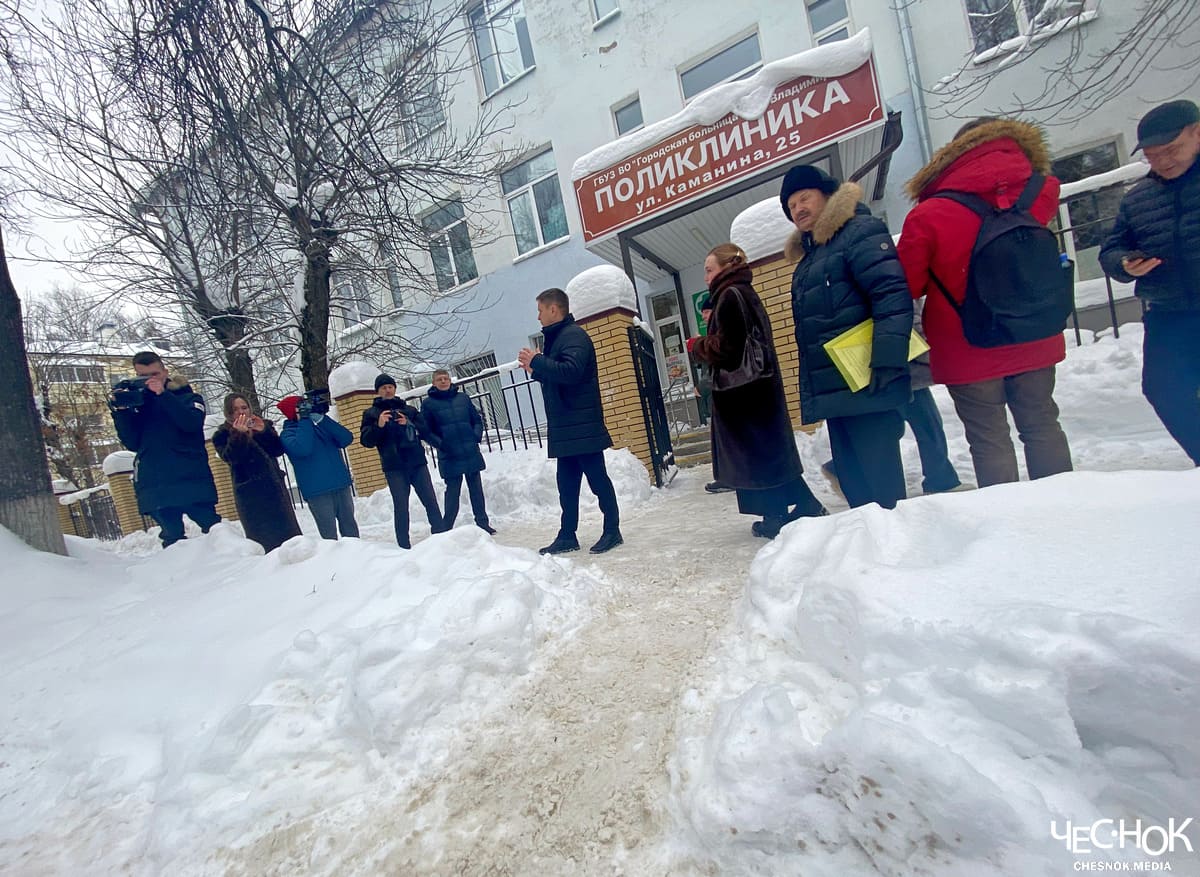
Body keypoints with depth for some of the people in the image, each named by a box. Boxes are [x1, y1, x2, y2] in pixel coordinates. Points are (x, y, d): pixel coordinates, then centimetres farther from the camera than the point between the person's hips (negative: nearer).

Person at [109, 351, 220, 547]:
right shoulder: (134, 402, 17)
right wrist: (120, 411, -4)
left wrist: (163, 395, -14)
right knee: (173, 537, 3)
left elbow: (192, 423, -11)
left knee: (213, 529, -6)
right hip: (154, 485, 3)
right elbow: (132, 443, 7)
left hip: (193, 479, -2)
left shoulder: (188, 397, 11)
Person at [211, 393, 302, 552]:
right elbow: (231, 457, -11)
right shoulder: (222, 435, 8)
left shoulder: (263, 425, 15)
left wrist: (265, 431, -12)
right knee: (262, 537, -10)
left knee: (288, 530, 1)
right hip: (249, 492, -3)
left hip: (274, 486, 3)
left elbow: (279, 450, 2)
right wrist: (239, 435, -22)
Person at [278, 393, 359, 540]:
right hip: (317, 490, -4)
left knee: (350, 527, 9)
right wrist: (304, 419, -13)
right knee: (329, 534, -4)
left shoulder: (321, 425, 15)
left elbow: (346, 439, -2)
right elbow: (302, 449, -20)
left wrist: (321, 418, -10)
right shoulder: (287, 434, 4)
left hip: (341, 484, 4)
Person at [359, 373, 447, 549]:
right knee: (401, 506, -3)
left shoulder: (409, 410, 15)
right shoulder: (371, 413, 9)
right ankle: (404, 546, 3)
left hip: (417, 462, 2)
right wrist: (378, 426, -18)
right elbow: (366, 441, -1)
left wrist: (407, 424, -15)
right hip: (394, 467, -2)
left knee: (430, 501, 1)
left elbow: (425, 431, 3)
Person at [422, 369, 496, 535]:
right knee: (453, 492, 0)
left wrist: (477, 436, -4)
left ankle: (482, 523, 19)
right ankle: (446, 528, 10)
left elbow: (477, 419, 12)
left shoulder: (463, 398, 9)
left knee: (476, 489, 9)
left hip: (471, 453, 3)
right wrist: (440, 444, -12)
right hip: (450, 457, -3)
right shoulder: (429, 403, 2)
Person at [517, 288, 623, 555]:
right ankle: (567, 536, 19)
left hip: (582, 427, -10)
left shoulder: (574, 335, -10)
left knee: (597, 478, -1)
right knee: (567, 483, 12)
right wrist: (535, 370, 13)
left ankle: (612, 530, 10)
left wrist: (536, 361, -16)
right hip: (566, 430, 10)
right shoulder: (556, 337, 20)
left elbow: (571, 371, -26)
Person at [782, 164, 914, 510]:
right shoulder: (807, 257, 24)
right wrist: (810, 387, 22)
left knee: (880, 479, -7)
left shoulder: (859, 232, -2)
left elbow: (893, 294, -16)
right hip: (833, 390, 9)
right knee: (852, 478, 12)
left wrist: (887, 362, -25)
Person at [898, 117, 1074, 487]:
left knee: (989, 438, 5)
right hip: (1034, 342, 5)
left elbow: (907, 285, -10)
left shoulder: (926, 216, -17)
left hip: (966, 351, -4)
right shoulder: (1039, 196, -3)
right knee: (1041, 425, 16)